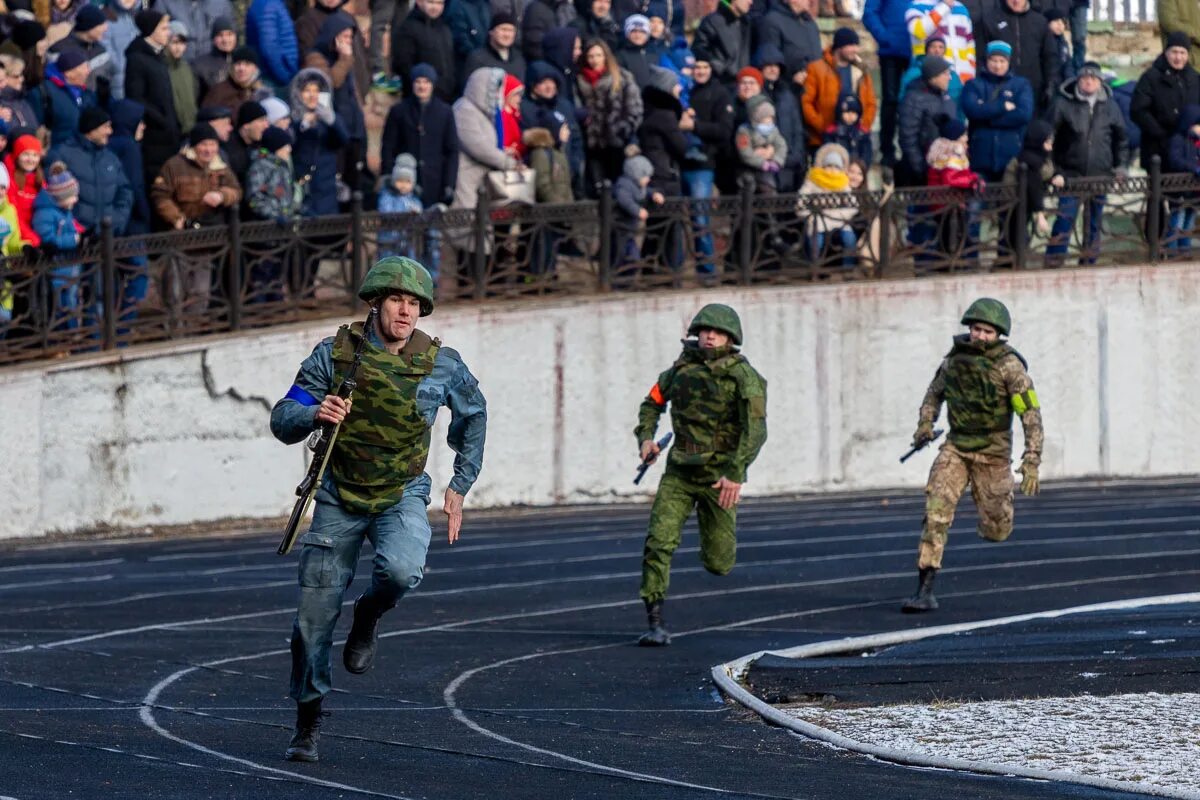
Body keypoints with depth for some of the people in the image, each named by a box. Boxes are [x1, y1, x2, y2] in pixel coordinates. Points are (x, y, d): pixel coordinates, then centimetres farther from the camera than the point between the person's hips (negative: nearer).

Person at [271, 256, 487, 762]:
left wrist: (460, 486, 12)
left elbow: (473, 416, 14)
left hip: (402, 497, -1)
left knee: (401, 570, -33)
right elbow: (282, 421, -8)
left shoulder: (442, 364, -7)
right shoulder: (335, 354, -9)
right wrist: (314, 414, -30)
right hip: (340, 497, 1)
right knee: (314, 615, 1)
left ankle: (370, 615, 3)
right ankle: (308, 722, 19)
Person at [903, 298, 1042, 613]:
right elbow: (936, 391, 17)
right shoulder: (957, 356, -2)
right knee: (937, 508, -18)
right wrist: (925, 425, -1)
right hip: (956, 447, 3)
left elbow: (1032, 415, -18)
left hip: (992, 452, -3)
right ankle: (925, 591, -19)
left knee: (996, 531, 4)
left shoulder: (1009, 365, -17)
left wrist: (1032, 463, -26)